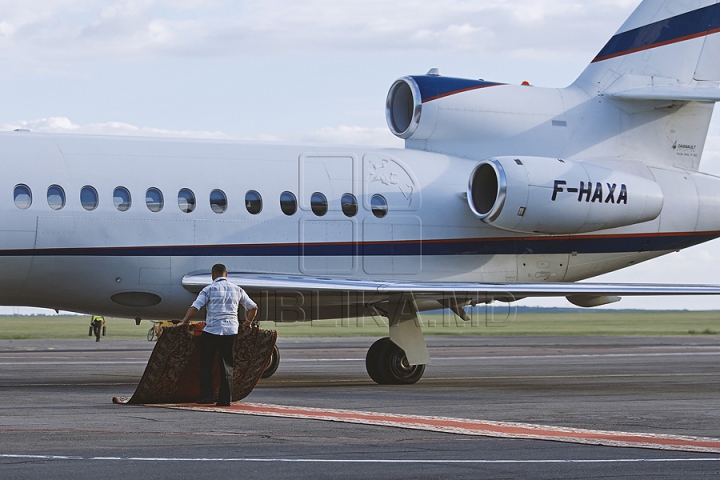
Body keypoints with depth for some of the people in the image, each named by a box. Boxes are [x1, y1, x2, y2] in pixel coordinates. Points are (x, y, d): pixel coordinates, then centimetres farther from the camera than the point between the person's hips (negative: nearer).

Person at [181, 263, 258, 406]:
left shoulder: (209, 289, 2)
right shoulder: (237, 290, 14)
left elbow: (195, 307, -8)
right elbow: (253, 307, 17)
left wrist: (185, 321, 5)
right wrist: (248, 323, 30)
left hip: (212, 330, -3)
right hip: (231, 330, 3)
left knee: (206, 364, 8)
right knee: (227, 366, 8)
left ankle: (206, 395, 2)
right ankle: (225, 398, 4)